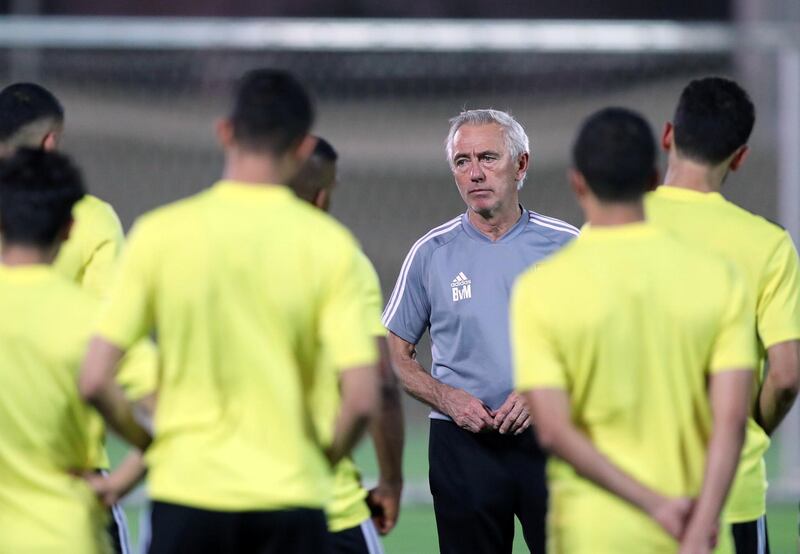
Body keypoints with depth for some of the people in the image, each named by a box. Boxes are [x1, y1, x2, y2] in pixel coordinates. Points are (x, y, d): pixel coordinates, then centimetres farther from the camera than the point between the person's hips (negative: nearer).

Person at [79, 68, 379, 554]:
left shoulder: (159, 233, -3)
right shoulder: (328, 244, -4)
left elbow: (95, 380, -5)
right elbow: (362, 397, -10)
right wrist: (327, 459, 10)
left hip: (186, 487, 0)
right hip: (290, 496, 0)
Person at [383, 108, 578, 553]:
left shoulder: (567, 246, 3)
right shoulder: (431, 253, 5)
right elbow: (396, 354, 10)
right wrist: (446, 397, -8)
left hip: (550, 438, -1)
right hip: (463, 444, 1)